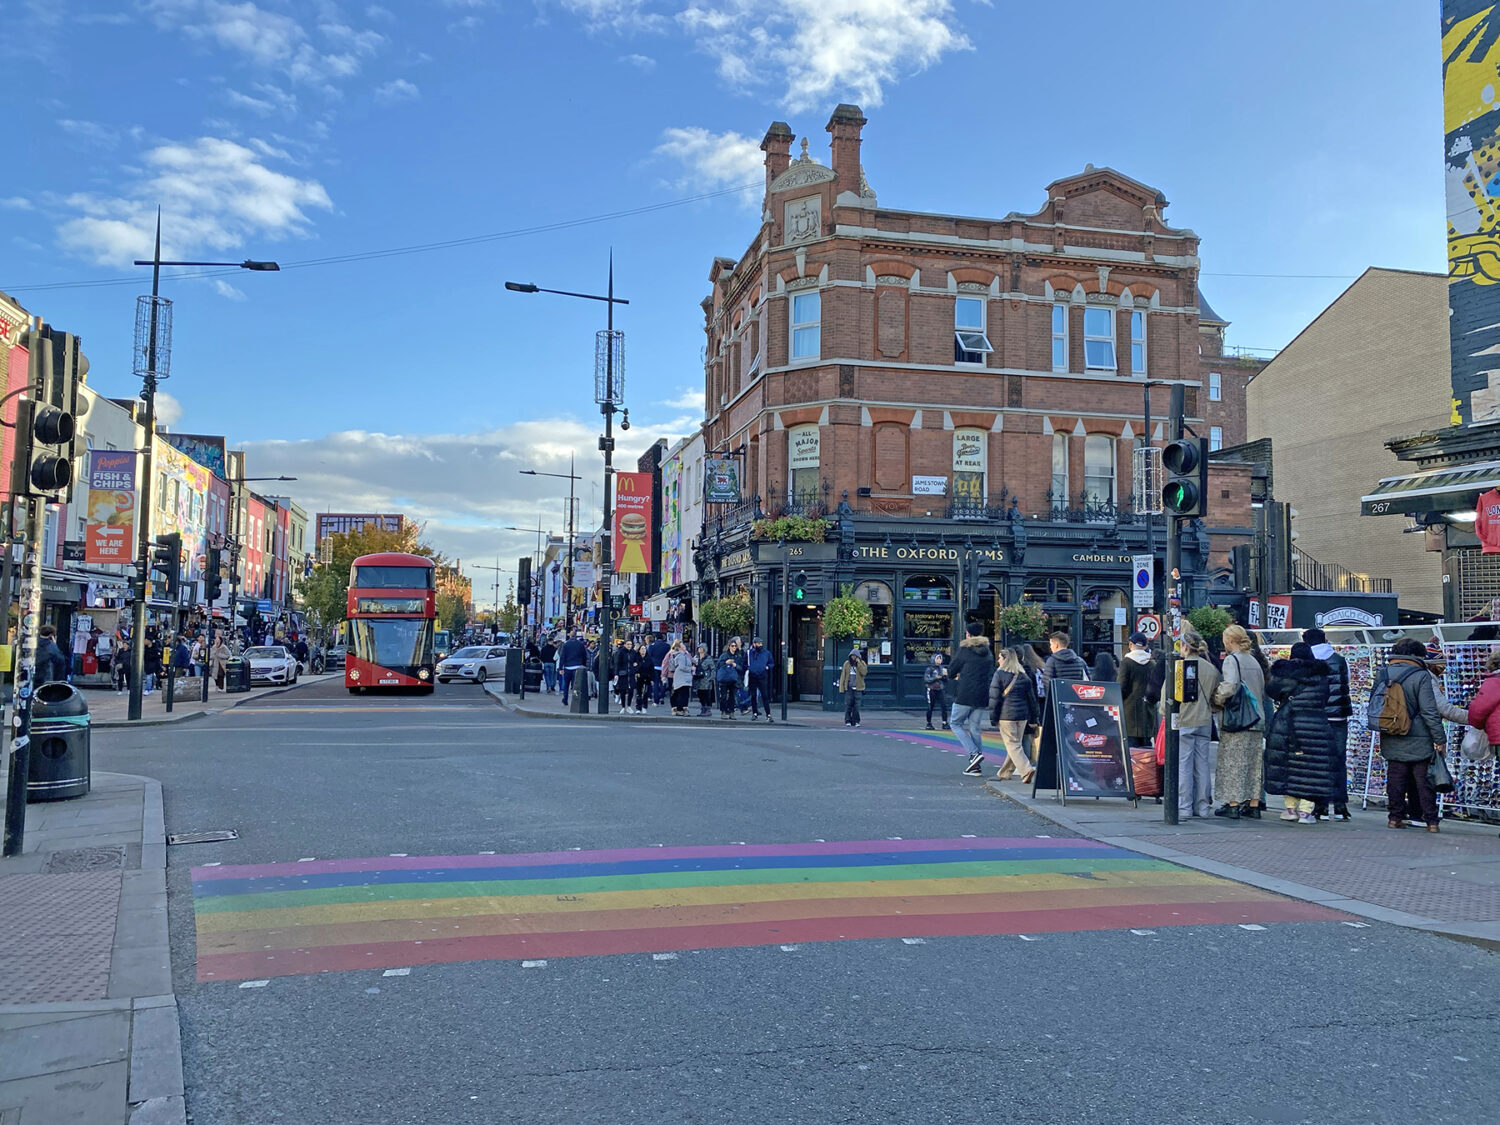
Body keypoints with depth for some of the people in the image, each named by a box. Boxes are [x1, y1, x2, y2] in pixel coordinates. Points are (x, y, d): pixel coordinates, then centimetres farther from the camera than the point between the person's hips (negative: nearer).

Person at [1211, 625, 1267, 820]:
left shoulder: (1231, 659, -9)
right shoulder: (1253, 661, 15)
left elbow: (1230, 686, -22)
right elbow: (1262, 690, 18)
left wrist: (1217, 701, -8)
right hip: (1257, 720, 7)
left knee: (1233, 761, -3)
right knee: (1254, 762, 10)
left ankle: (1233, 804, -3)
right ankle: (1254, 805, 13)